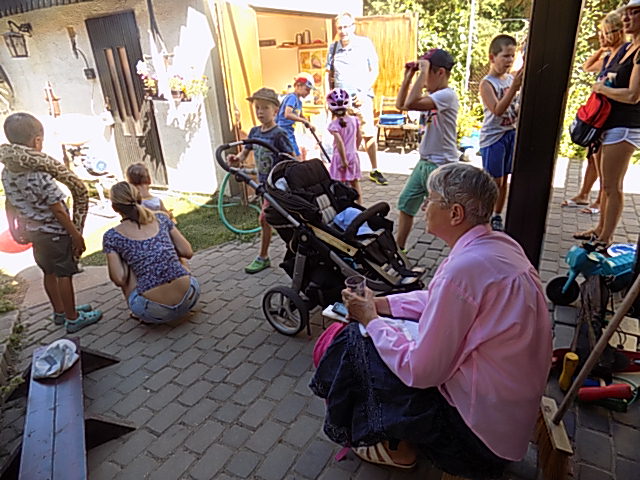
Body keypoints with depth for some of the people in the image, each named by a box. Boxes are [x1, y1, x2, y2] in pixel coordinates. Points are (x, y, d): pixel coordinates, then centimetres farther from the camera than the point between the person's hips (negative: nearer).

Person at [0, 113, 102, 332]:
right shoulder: (39, 175, -26)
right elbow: (58, 210, -22)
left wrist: (22, 230, 21)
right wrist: (77, 235, -14)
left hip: (34, 232, 8)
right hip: (55, 233, -8)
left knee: (49, 273, 20)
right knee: (64, 274, 5)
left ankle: (60, 312, 37)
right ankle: (72, 319, 17)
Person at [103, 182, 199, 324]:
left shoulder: (112, 236, 0)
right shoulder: (161, 218, 6)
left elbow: (119, 280, -4)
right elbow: (188, 252, 5)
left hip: (155, 311, -2)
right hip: (189, 297, 2)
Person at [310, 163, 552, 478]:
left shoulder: (463, 269, -32)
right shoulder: (499, 243, -2)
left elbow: (420, 371, -25)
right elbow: (443, 302, 10)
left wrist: (371, 319, -11)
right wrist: (381, 304, 2)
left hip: (480, 426, -9)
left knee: (358, 339, -4)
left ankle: (397, 447, 18)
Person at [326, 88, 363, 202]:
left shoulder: (334, 125, -14)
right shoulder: (354, 120, -1)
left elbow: (340, 142, -24)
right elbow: (359, 138, 7)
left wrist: (344, 160, -19)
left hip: (340, 156, -4)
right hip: (353, 155, 5)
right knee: (355, 183, 15)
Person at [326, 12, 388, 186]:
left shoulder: (365, 43, 2)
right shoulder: (333, 47, 10)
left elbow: (374, 70, 3)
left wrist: (364, 92, -7)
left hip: (361, 97, -2)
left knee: (369, 134, -5)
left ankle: (374, 171, 5)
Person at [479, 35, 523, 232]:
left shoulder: (511, 79, 8)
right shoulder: (487, 83, -11)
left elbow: (517, 108, 16)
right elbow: (497, 110, -23)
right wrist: (514, 87, -28)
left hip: (511, 134, 6)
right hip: (493, 136, -6)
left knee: (503, 180, 11)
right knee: (493, 181, -2)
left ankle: (497, 217, 22)